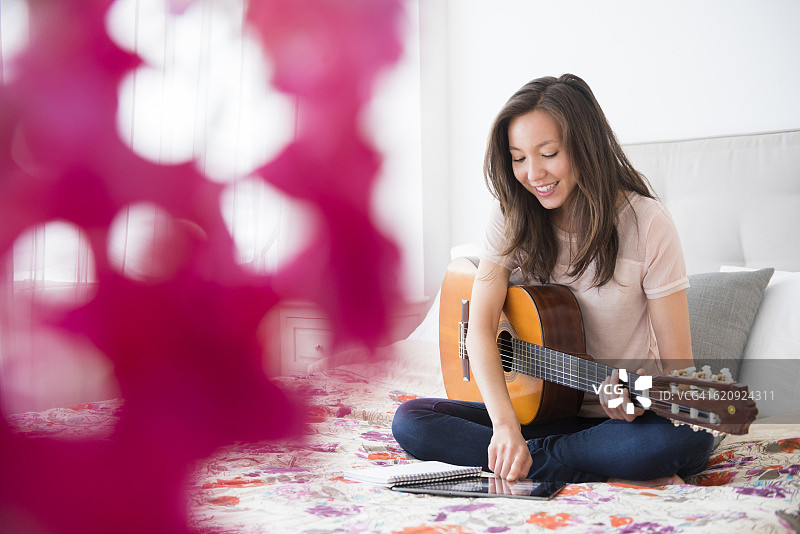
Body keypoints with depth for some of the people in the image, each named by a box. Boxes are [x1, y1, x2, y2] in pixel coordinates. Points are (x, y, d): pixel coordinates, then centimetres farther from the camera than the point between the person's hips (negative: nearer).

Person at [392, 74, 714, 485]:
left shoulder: (646, 224, -12)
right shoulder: (511, 219, -2)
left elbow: (677, 363, -11)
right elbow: (480, 326, -14)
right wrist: (505, 424, -31)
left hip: (624, 415, -3)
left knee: (691, 437, -36)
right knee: (410, 422, -18)